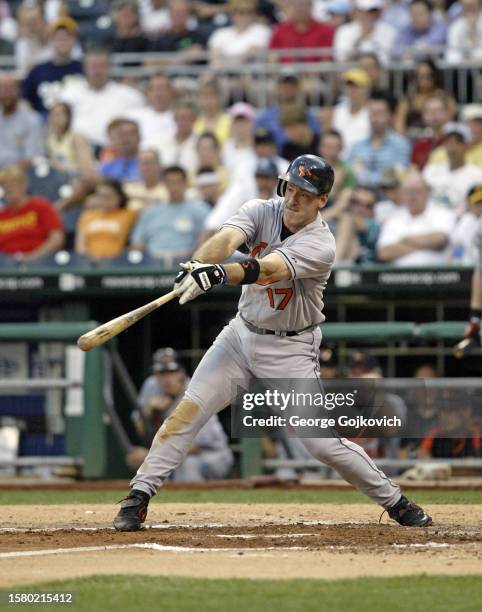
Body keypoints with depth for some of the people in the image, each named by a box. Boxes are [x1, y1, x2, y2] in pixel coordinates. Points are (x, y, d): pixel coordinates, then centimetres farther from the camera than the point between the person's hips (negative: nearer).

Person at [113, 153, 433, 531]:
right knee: (189, 411, -8)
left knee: (323, 442, -8)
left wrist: (221, 274, -58)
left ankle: (395, 502, 10)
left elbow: (269, 268, -40)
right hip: (242, 333, 4)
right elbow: (228, 238, -29)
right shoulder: (261, 212, -8)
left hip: (290, 350, -4)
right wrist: (200, 265, -52)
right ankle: (139, 497, -2)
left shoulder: (320, 245, -23)